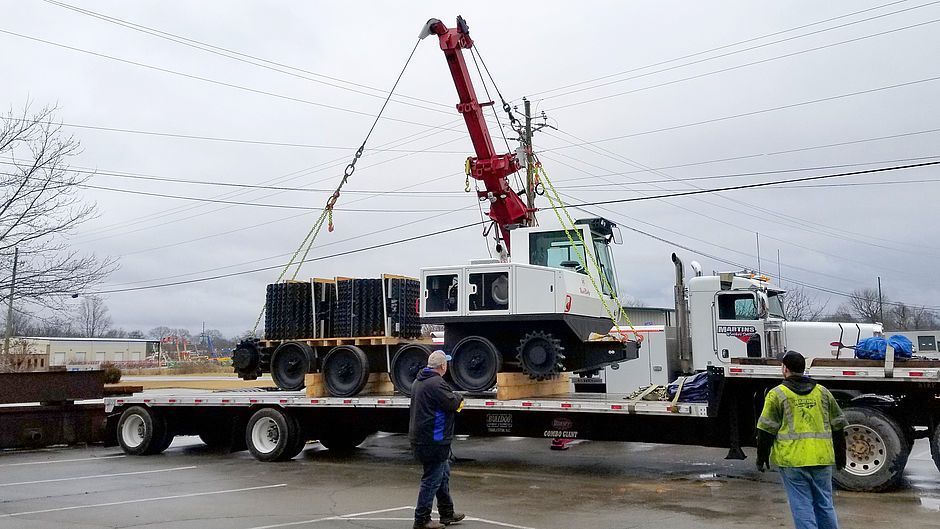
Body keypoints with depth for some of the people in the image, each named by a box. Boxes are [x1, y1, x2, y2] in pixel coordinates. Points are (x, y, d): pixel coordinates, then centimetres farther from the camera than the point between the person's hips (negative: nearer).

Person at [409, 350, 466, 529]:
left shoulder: (418, 381, 11)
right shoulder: (436, 384, -21)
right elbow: (454, 404, -20)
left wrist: (455, 400, 5)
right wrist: (458, 398, 2)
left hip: (420, 437, 11)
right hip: (433, 440, -11)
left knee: (444, 474, 20)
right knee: (432, 480, -1)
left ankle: (447, 514, 29)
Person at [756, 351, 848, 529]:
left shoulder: (777, 394, -3)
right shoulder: (823, 392, 11)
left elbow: (766, 429, -4)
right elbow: (838, 426, 16)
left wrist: (761, 457, 5)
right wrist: (840, 455, 25)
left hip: (792, 459, -4)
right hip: (822, 458, 4)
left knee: (801, 505, 1)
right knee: (825, 504, 14)